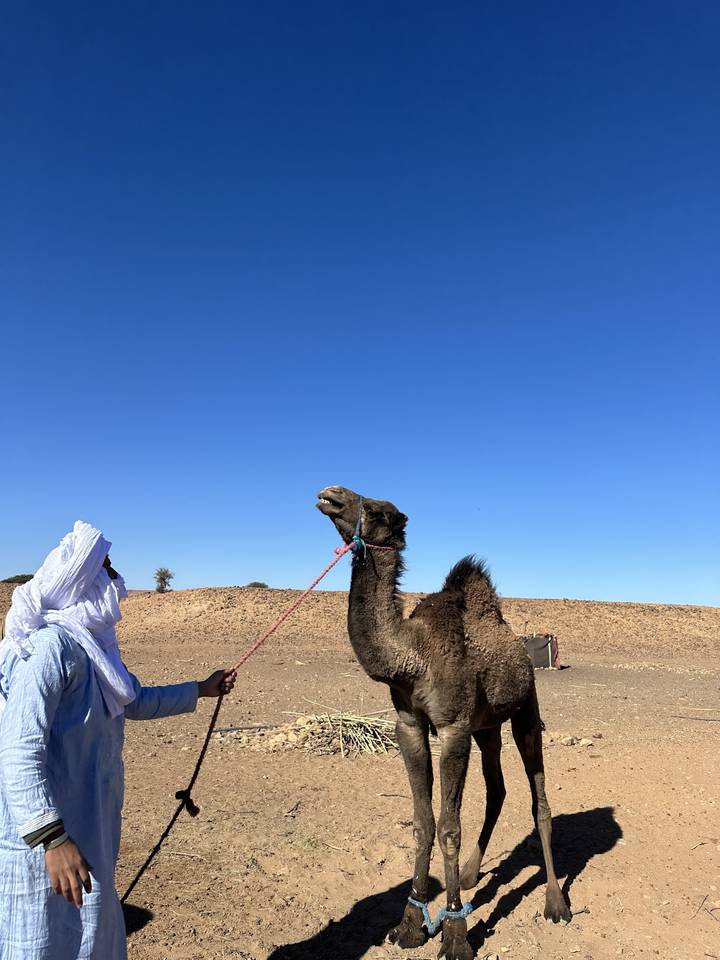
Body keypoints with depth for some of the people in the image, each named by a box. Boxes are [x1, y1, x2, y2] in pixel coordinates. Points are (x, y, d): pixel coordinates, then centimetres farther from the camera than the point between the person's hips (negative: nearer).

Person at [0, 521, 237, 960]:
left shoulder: (93, 644, 7)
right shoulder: (51, 646, -23)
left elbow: (136, 701, 21)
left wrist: (200, 690, 29)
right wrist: (51, 838, -31)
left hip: (88, 822, 9)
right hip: (44, 835, -9)